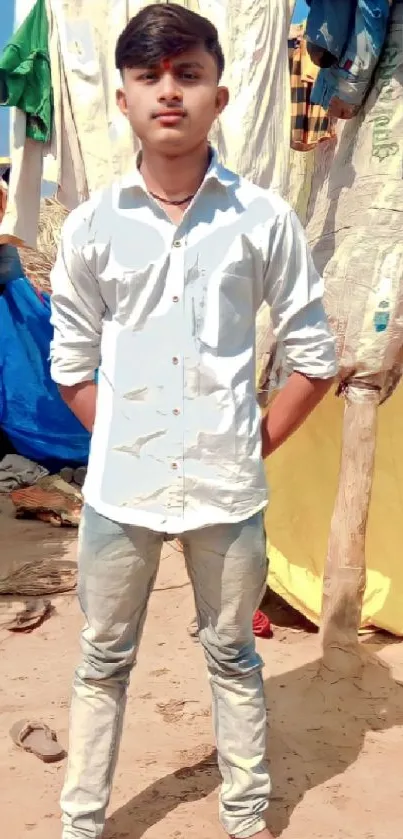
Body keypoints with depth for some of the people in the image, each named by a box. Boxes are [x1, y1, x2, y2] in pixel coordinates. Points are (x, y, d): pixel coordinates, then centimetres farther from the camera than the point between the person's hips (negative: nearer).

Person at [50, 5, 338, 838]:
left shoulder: (265, 218, -6)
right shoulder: (92, 225, -2)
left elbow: (313, 354, 1)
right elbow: (72, 362, 7)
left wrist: (257, 444, -2)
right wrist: (122, 443, 1)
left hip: (227, 487, -1)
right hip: (119, 487, 1)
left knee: (233, 658, 16)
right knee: (103, 662, 15)